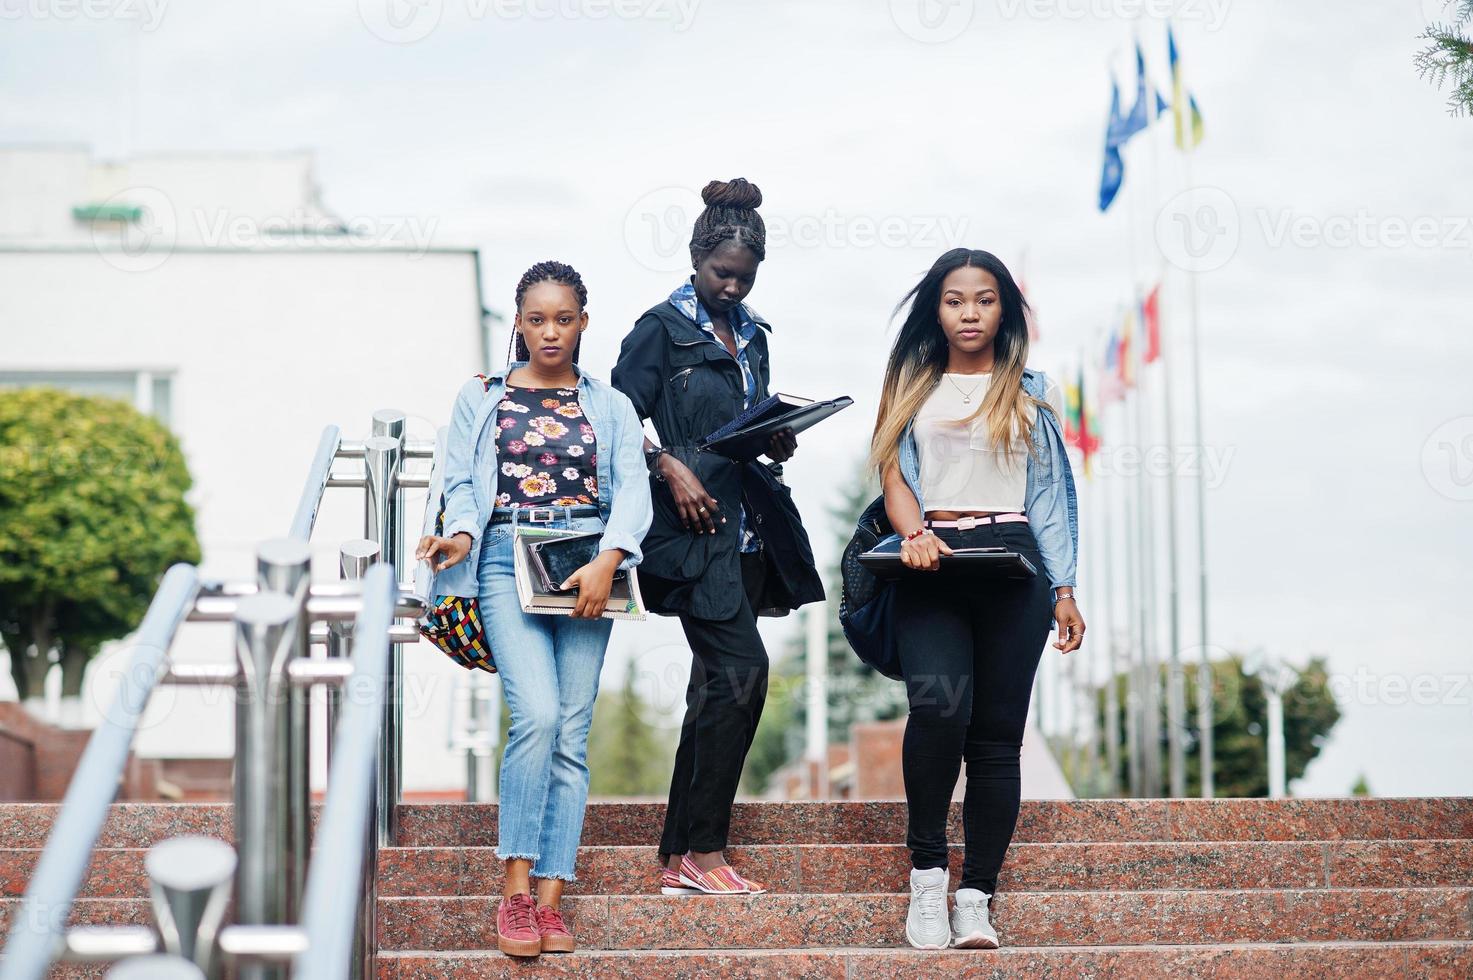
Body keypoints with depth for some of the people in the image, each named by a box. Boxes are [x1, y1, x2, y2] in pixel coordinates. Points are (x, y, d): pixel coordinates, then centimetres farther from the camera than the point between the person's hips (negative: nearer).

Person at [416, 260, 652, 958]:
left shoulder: (610, 407, 15)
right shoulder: (481, 398, 14)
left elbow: (632, 489, 3)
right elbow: (461, 486, 9)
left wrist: (608, 561, -14)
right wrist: (460, 533, -13)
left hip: (587, 565, 2)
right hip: (507, 561, -2)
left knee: (571, 733, -4)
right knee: (537, 715, -20)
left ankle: (550, 898, -3)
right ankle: (516, 890, -13)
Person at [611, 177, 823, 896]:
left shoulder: (752, 336, 19)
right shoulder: (662, 327, -2)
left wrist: (777, 441, 7)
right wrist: (671, 468, -18)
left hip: (747, 528, 8)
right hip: (693, 526, -8)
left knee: (717, 686, 7)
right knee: (741, 669, -17)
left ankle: (679, 856, 11)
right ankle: (702, 852, -11)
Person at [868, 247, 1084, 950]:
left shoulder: (1031, 392, 17)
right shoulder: (913, 388, 17)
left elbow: (1050, 494, 14)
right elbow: (895, 475, 9)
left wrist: (1064, 592, 6)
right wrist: (914, 535, -12)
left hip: (1013, 560, 1)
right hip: (932, 563, -1)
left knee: (996, 732, -5)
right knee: (938, 705, -24)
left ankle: (976, 899, -2)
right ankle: (926, 873, -11)